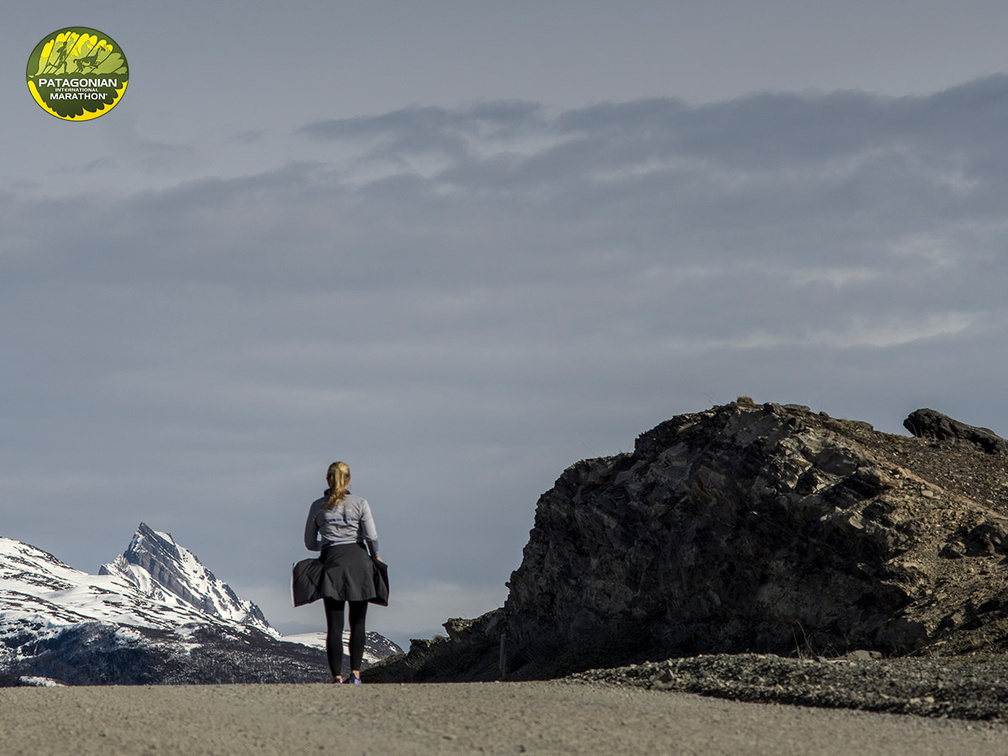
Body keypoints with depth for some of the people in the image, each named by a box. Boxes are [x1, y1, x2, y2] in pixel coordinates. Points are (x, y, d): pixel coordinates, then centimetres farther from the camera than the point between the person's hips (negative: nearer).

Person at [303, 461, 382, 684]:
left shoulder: (318, 506, 7)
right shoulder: (360, 503, 2)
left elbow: (310, 543, 11)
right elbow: (372, 536, -6)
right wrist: (375, 556, 12)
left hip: (332, 564, 1)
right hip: (358, 561, -1)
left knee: (334, 626, 1)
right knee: (358, 623, 9)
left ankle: (337, 677, -5)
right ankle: (355, 674, 2)